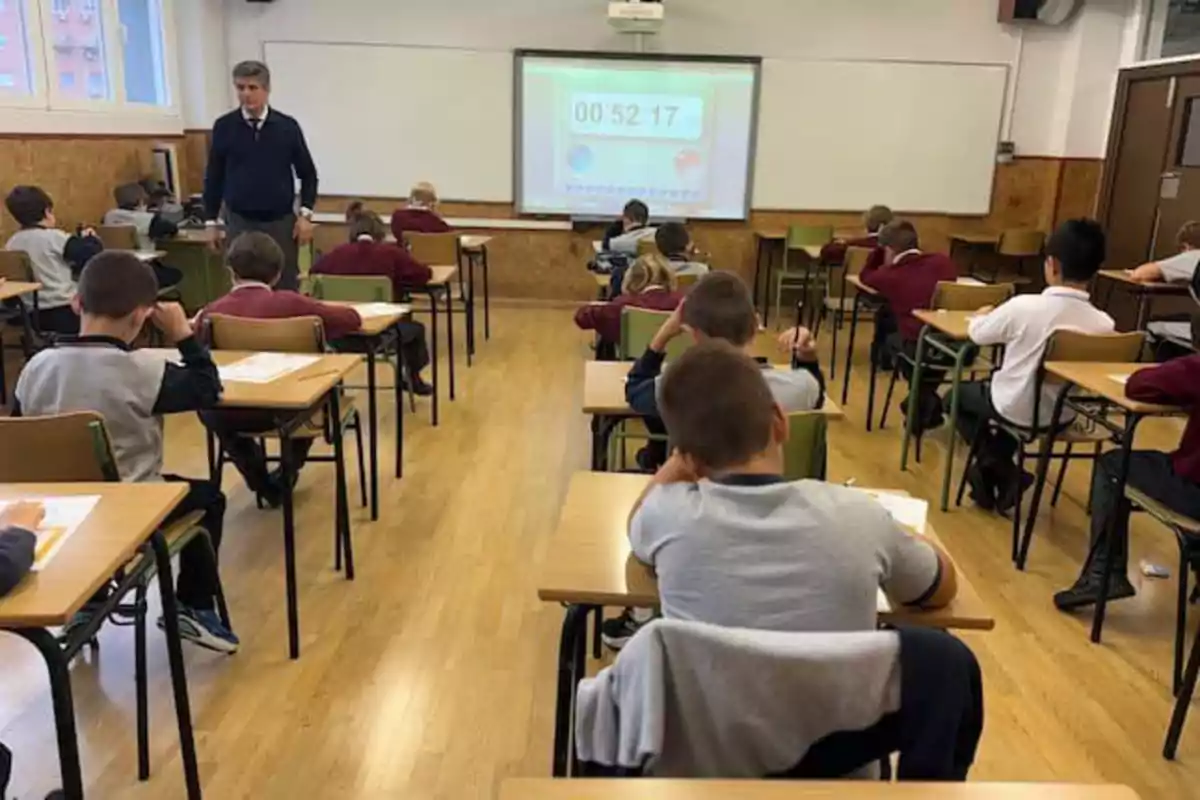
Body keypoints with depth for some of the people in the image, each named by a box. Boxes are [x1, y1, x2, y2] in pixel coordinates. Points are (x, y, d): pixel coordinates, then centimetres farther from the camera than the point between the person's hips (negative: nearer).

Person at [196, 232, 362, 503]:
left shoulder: (212, 312, -5)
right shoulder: (290, 303, -9)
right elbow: (352, 319, -1)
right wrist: (316, 318, 18)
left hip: (230, 415, 1)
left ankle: (263, 484, 36)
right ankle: (285, 478, 40)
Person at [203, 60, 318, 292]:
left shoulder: (287, 126, -2)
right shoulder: (224, 127, -1)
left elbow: (308, 173, 5)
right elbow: (214, 176, 6)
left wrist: (305, 214, -4)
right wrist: (211, 220, 5)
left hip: (281, 221, 0)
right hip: (240, 221, 0)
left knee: (286, 288, 5)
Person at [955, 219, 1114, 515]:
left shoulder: (1024, 306, -25)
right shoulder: (1104, 324, -15)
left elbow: (977, 334, -8)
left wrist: (982, 315, 16)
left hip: (1016, 409, -4)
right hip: (1064, 413, 5)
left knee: (959, 393, 24)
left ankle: (1000, 470, 15)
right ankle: (996, 472, 33)